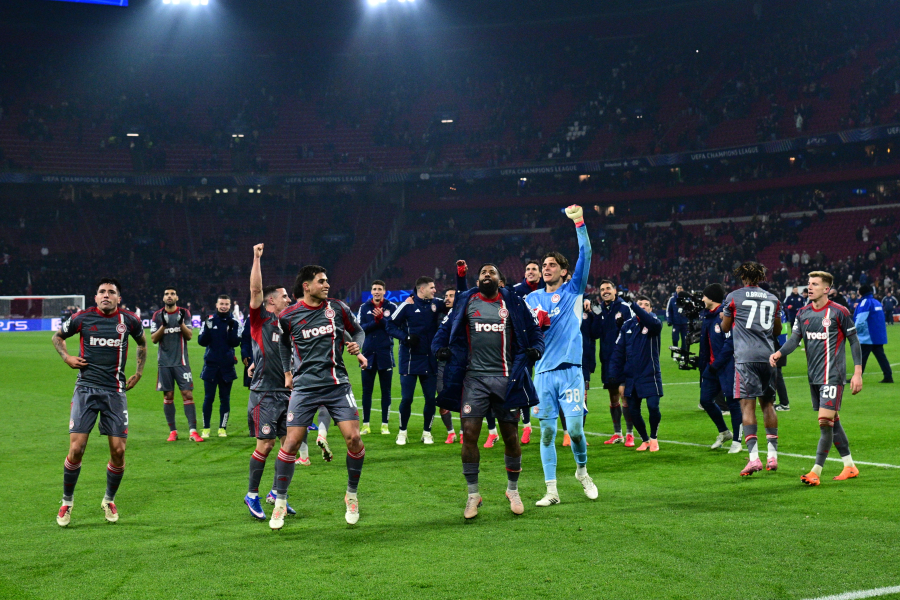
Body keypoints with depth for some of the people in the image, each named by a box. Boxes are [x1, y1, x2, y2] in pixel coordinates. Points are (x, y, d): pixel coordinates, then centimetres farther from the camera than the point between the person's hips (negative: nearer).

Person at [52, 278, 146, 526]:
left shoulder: (129, 320, 3)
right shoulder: (82, 318, -1)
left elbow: (142, 343, 24)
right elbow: (57, 336, 18)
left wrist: (138, 373, 17)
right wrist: (66, 357, 1)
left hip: (115, 391, 1)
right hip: (86, 389, -1)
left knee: (118, 451, -1)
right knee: (76, 448, -8)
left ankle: (109, 500, 23)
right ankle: (67, 501, 14)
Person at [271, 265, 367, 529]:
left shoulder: (337, 308, 4)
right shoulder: (288, 316, 0)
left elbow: (358, 331, 19)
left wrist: (358, 347, -1)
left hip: (337, 383, 2)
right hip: (305, 386, -1)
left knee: (354, 437, -9)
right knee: (291, 442, -7)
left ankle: (352, 496, 13)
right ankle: (280, 503, 10)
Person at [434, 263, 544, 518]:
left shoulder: (513, 303, 7)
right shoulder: (466, 302, 9)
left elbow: (533, 331, 11)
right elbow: (446, 328, 14)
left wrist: (535, 349, -8)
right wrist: (439, 347, -5)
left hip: (505, 378, 0)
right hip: (474, 377, 0)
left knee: (511, 435, 4)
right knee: (469, 433, -6)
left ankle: (513, 490, 25)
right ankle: (473, 494, 8)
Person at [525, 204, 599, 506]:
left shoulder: (573, 291, 7)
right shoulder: (532, 298, 14)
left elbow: (586, 255, -4)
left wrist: (580, 223, -13)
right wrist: (534, 323, -6)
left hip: (570, 370, -2)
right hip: (543, 372, 2)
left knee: (575, 428, -8)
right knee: (547, 432, 0)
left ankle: (582, 471, 20)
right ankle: (552, 491, 6)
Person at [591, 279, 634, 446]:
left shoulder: (624, 308, -2)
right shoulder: (600, 310, 10)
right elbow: (595, 334, -1)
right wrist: (597, 316, -11)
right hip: (607, 359, 5)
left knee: (623, 392, -10)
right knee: (613, 396, 11)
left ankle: (630, 434, -4)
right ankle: (617, 434, 20)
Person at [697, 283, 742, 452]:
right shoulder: (705, 315, 12)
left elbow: (730, 343, -20)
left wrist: (716, 364, -17)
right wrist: (703, 363, 12)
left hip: (727, 366, -9)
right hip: (712, 366, 9)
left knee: (732, 401, -4)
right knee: (706, 400, 10)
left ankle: (736, 440, 7)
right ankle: (724, 433, 29)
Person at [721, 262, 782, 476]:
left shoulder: (733, 297, 3)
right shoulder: (773, 299, 14)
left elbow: (725, 328, 14)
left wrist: (724, 317, 35)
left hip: (745, 357, -4)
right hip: (768, 356, 4)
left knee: (747, 405, -7)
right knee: (768, 404, 13)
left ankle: (754, 457, -16)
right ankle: (772, 456, 14)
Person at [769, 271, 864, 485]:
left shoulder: (838, 312, -6)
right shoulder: (803, 313, 9)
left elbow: (854, 341, -1)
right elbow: (794, 339, 2)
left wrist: (858, 373, -5)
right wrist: (779, 353, -20)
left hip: (832, 375, -6)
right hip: (814, 376, 6)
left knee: (825, 421, -13)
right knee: (832, 421, 12)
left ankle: (816, 472, -10)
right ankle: (849, 466, 24)